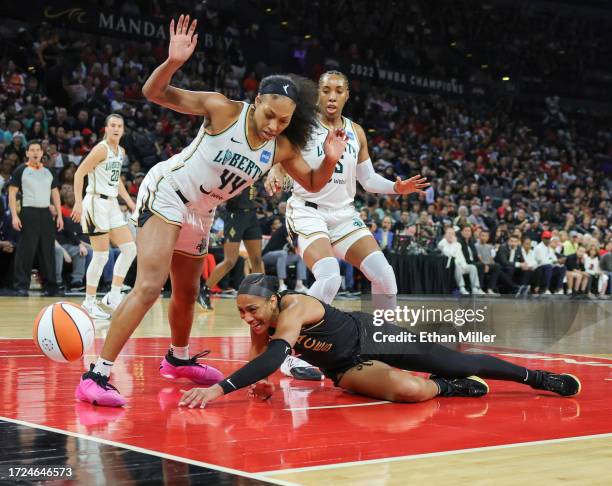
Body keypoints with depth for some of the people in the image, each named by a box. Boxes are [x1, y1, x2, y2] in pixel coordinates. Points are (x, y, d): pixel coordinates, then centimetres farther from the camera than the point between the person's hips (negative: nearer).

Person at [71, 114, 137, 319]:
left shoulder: (121, 151, 13)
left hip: (112, 204, 9)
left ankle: (113, 295, 13)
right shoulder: (101, 149, -12)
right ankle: (89, 302, 4)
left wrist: (129, 201, 20)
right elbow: (79, 173, -17)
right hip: (96, 203, -9)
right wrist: (78, 203, -25)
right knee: (101, 256, -6)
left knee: (130, 249, 6)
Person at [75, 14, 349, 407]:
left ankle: (178, 360, 48)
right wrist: (173, 62, -44)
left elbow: (312, 183, 6)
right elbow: (155, 93, -23)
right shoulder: (224, 109, -22)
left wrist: (331, 161, -16)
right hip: (166, 194, -7)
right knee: (150, 286, -22)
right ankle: (96, 375, -21)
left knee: (187, 294, 22)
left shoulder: (282, 148, -8)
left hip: (200, 214, 7)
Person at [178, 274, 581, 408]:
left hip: (371, 336, -4)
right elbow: (261, 362, 0)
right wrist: (261, 384, -26)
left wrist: (220, 388, -55)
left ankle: (537, 378, 25)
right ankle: (452, 388, 4)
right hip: (346, 367, 4)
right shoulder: (261, 326, -12)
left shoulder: (294, 307, -34)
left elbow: (274, 357, -48)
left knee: (462, 364, 3)